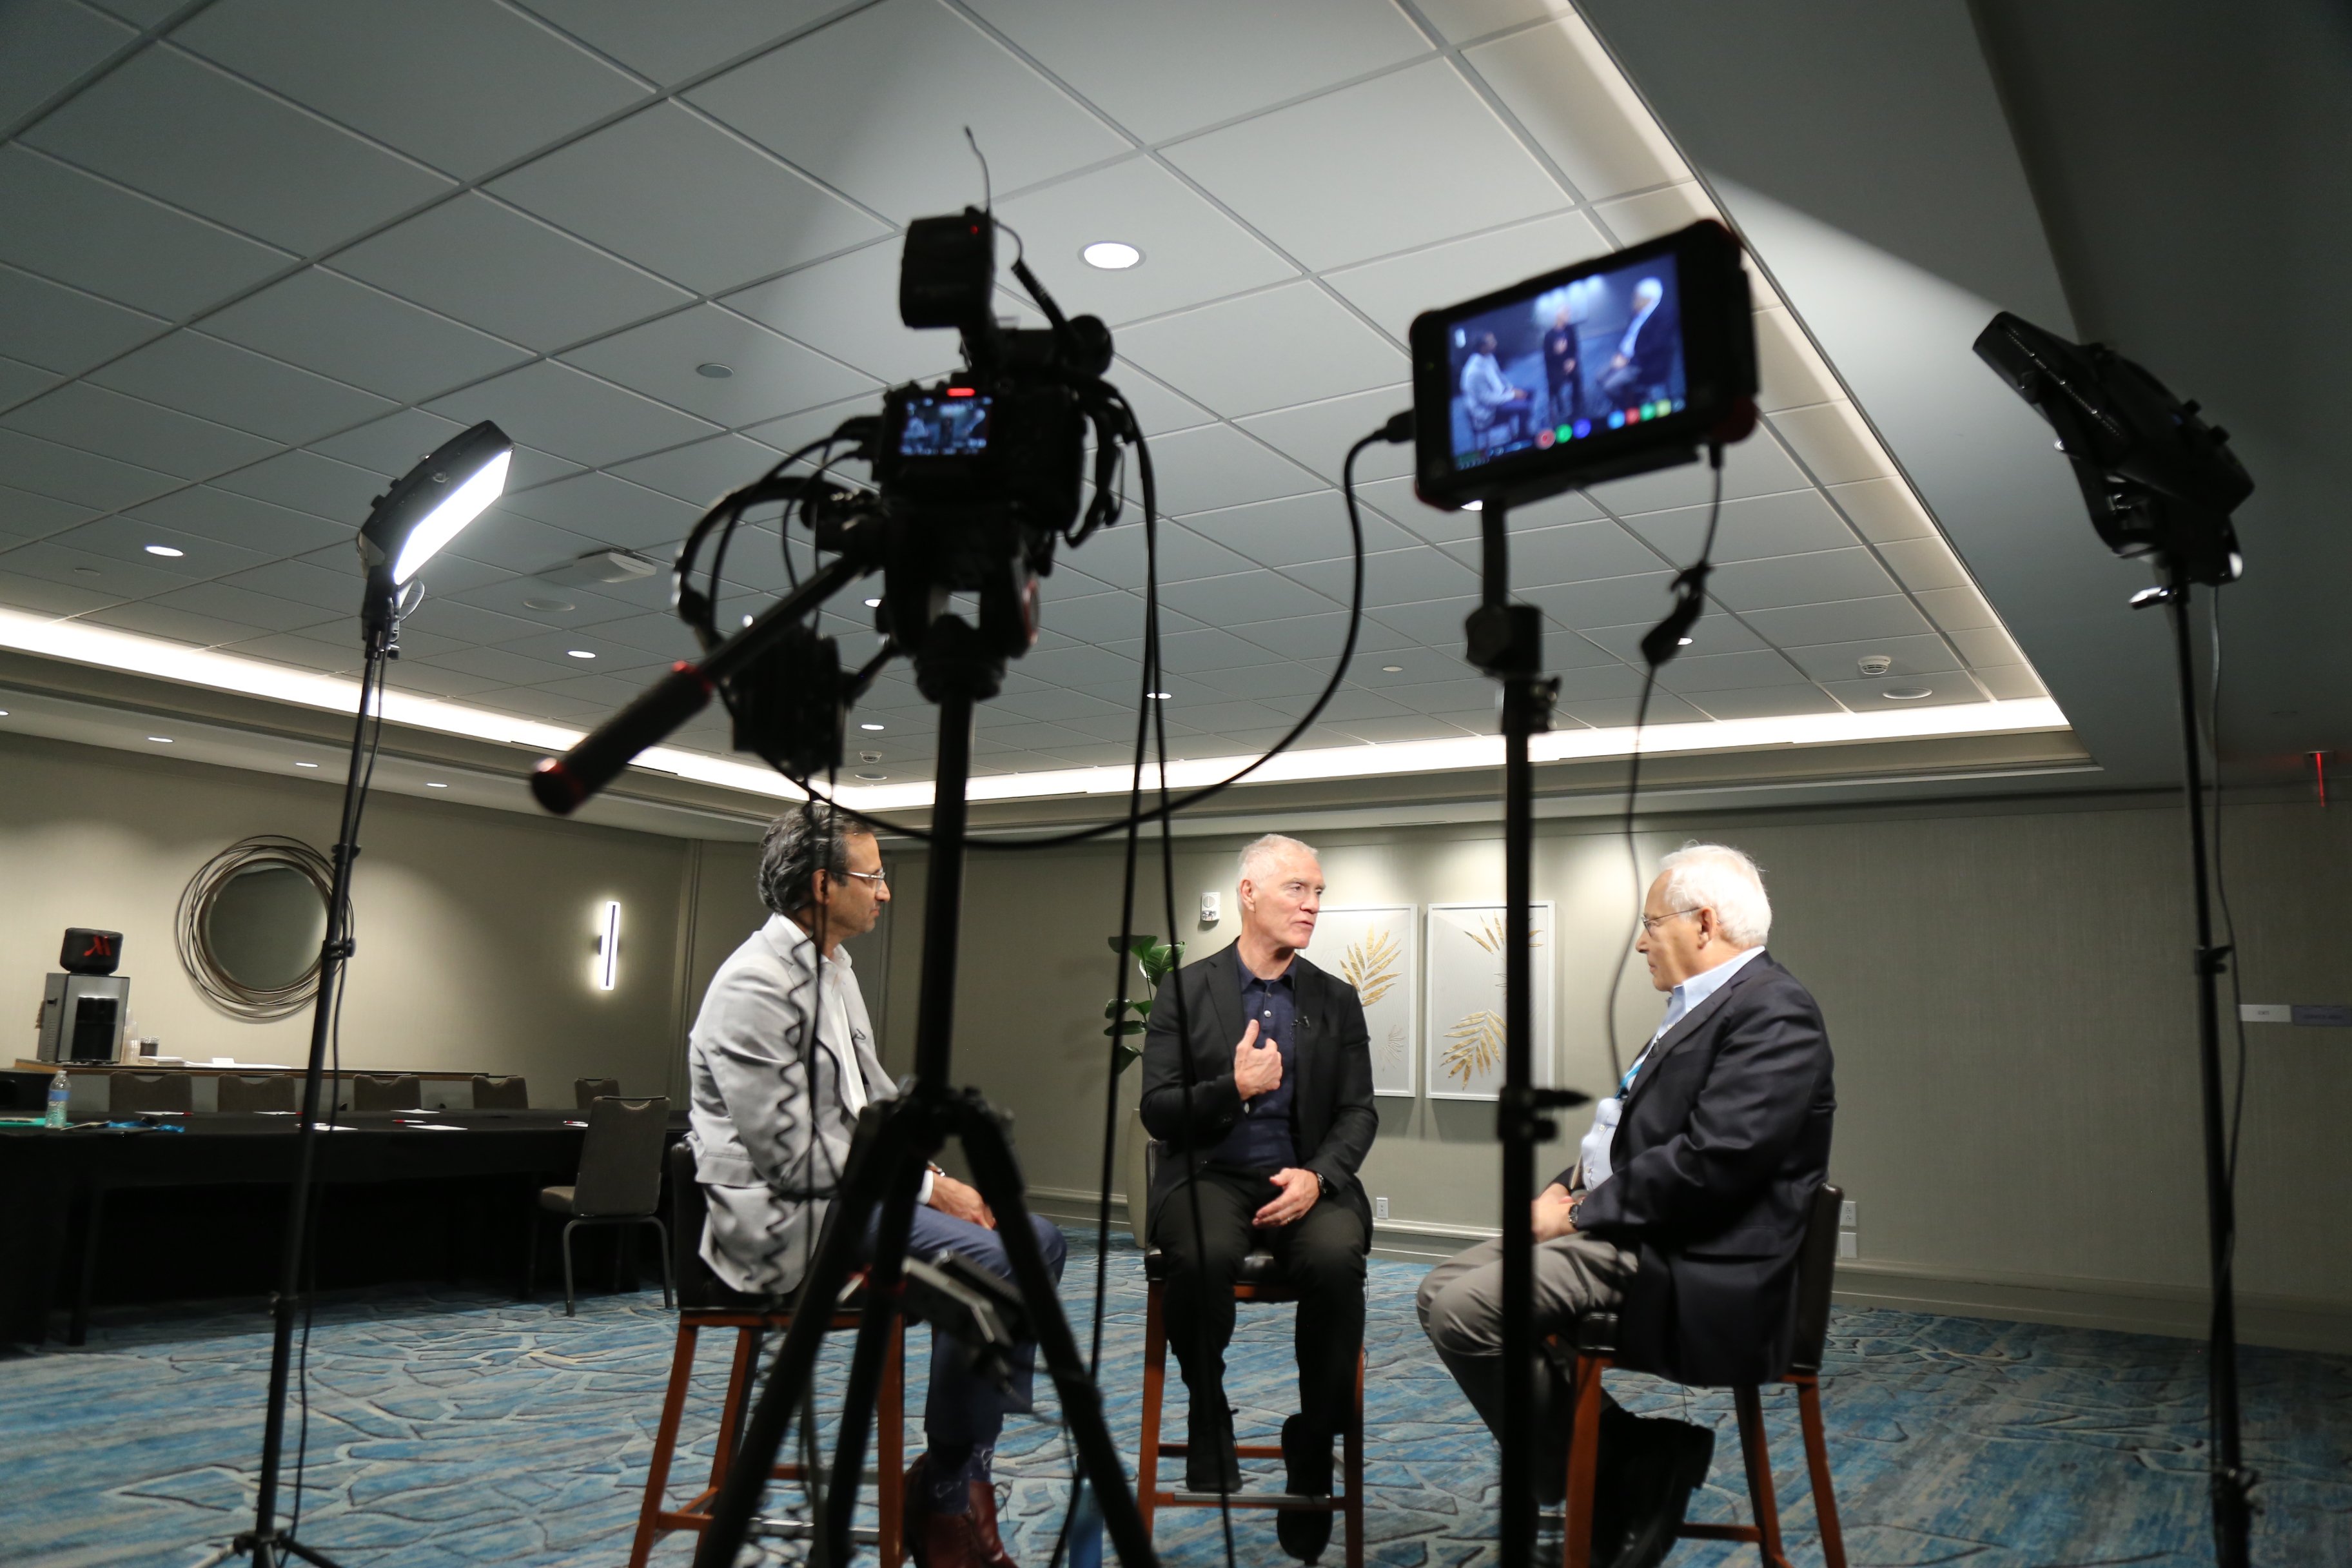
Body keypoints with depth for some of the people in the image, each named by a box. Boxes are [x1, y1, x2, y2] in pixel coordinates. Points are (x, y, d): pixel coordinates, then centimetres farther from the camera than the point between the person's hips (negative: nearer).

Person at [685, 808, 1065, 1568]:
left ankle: (964, 1474, 5)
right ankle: (944, 1495, -5)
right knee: (984, 1261, -26)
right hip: (782, 1215, -10)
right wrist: (925, 1186, -16)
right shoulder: (756, 985, -18)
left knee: (1037, 1241, 0)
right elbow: (791, 1154, -22)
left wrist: (939, 1180, 1)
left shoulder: (835, 967, 12)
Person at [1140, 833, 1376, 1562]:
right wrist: (1233, 1088, -18)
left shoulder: (1337, 1001, 10)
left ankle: (1313, 1447, -11)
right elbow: (1158, 1113, 0)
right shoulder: (1186, 991, 3)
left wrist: (1317, 1176, -13)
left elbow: (1358, 1113, 6)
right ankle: (1209, 1417, -6)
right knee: (1203, 1254, -35)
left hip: (1304, 1180, 2)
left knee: (1336, 1258, -31)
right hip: (1210, 1176, -1)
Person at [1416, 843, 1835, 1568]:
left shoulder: (1774, 1012, -15)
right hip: (1621, 1228, 11)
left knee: (1464, 1310, -21)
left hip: (1684, 1263, -11)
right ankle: (1626, 1455, 9)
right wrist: (1567, 1189, 4)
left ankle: (1602, 1482, -1)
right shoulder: (1699, 1007, 16)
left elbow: (1712, 1160, -24)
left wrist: (1582, 1214, -16)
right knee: (1442, 1289, 5)